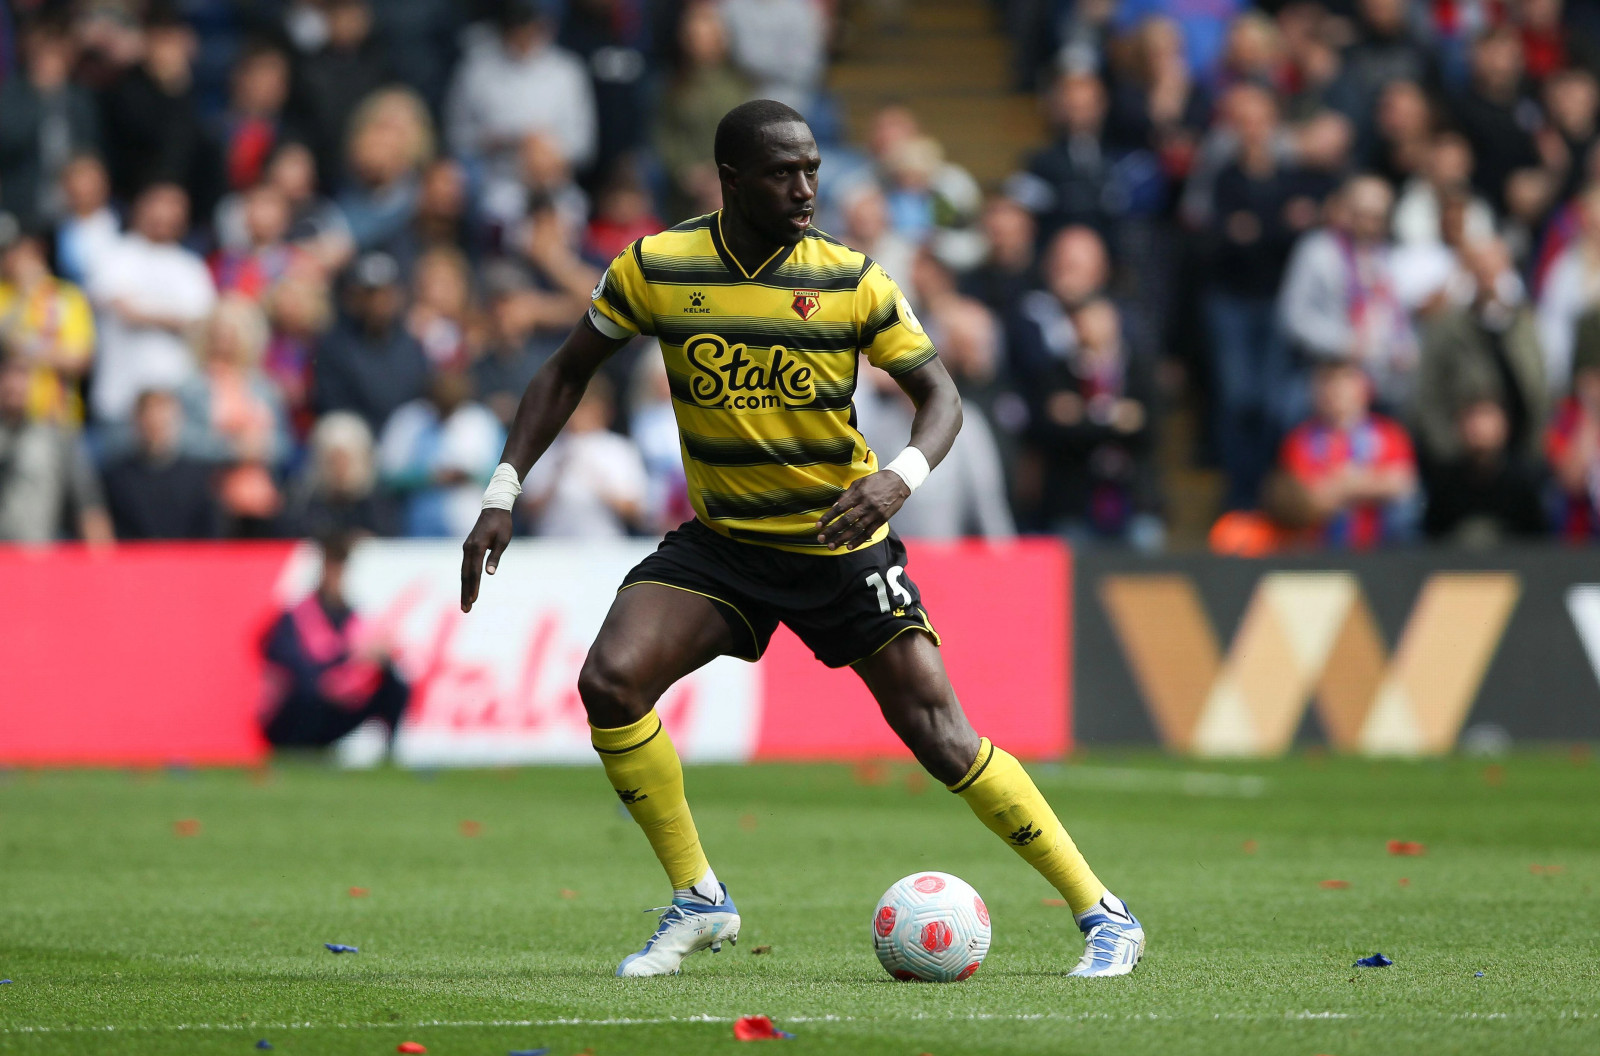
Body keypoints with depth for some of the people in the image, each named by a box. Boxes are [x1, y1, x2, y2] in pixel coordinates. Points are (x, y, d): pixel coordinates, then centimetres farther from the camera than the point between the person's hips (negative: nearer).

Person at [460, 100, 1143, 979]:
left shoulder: (851, 280, -10)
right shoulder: (656, 269, -8)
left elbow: (938, 393, -4)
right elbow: (567, 372, 5)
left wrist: (902, 475, -26)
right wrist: (503, 493, -3)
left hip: (840, 541, -2)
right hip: (721, 541, 2)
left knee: (939, 736, -8)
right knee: (608, 683, -20)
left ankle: (1104, 916, 3)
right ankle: (697, 902, -3)